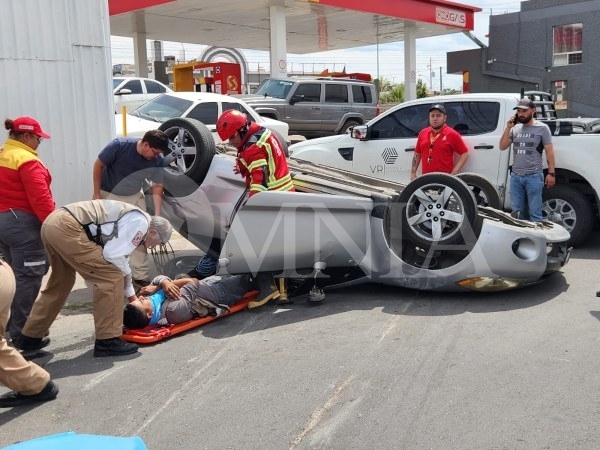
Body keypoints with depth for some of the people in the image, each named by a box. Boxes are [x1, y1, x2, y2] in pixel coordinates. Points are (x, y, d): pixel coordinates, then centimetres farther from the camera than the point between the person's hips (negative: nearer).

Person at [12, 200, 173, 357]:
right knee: (111, 277, -6)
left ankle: (30, 337, 37)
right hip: (67, 227, -11)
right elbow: (113, 255, -10)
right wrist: (127, 273, 11)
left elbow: (119, 255, 33)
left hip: (53, 221, 11)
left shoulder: (131, 219, 25)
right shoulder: (140, 222, -4)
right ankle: (107, 341, 0)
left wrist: (131, 295, 37)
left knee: (60, 283, 26)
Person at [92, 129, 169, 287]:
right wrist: (96, 193, -14)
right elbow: (98, 165, -16)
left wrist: (157, 215, -21)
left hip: (134, 197, 3)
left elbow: (157, 187, -12)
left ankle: (141, 275, 10)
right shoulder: (119, 145, -30)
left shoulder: (157, 161, -20)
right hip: (109, 195, -3)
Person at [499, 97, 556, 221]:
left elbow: (549, 151, -2)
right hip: (515, 176, 5)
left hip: (534, 177, -4)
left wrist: (551, 173, -8)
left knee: (535, 213, -1)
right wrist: (508, 128, -2)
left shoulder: (542, 128, -1)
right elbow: (502, 146, 8)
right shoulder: (515, 128, 10)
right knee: (516, 213, 11)